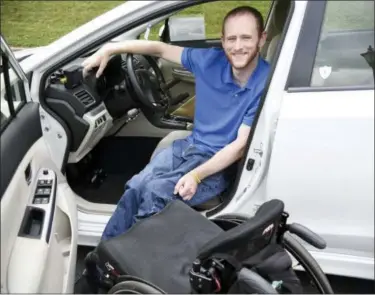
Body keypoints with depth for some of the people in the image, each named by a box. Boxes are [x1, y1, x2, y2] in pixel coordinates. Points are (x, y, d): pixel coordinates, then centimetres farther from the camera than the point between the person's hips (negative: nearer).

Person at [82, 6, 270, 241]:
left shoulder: (267, 83, -18)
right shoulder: (210, 61, -5)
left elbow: (241, 145, -19)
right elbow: (160, 49, 4)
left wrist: (197, 175, -29)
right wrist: (109, 49, -5)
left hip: (222, 164, -5)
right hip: (189, 146, 5)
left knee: (154, 193, -26)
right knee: (136, 187, -19)